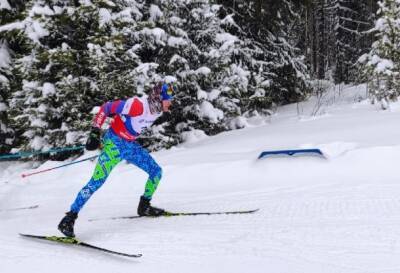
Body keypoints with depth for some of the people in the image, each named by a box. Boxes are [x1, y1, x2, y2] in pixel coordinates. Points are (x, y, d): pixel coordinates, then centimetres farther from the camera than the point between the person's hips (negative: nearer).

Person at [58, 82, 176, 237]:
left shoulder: (157, 109, -2)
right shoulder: (137, 105, -27)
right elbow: (106, 108, -20)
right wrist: (95, 132, -21)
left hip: (130, 145, 8)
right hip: (115, 142, -8)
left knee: (156, 172, 6)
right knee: (97, 181, -17)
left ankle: (144, 207, 24)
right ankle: (69, 219, -13)